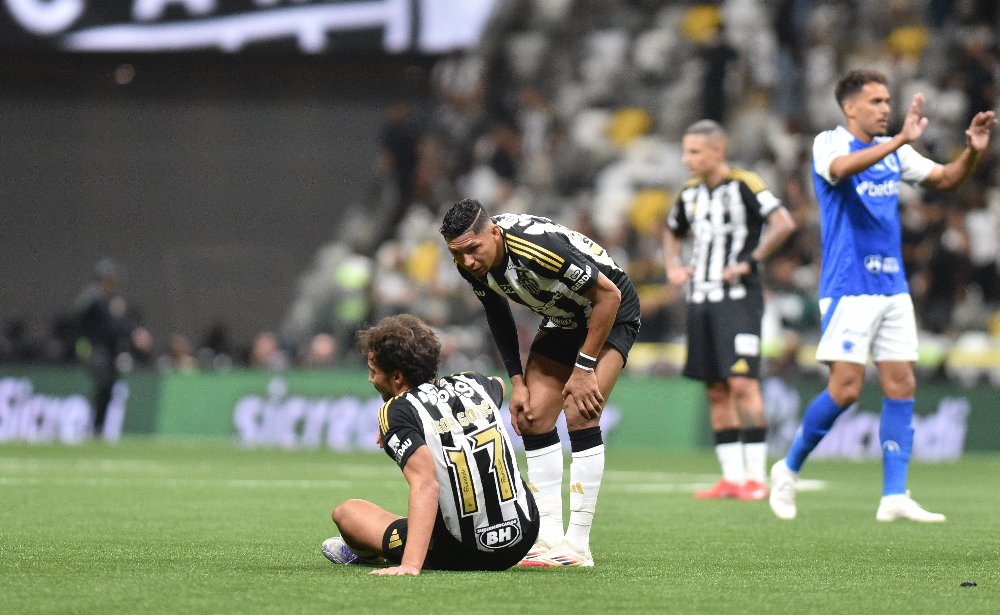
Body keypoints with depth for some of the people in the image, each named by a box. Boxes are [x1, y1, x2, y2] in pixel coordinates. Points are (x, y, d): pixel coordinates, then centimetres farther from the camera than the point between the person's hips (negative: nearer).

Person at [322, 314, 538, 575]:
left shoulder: (397, 412, -14)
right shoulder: (472, 383, 5)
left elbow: (426, 485, -28)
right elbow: (499, 386, 33)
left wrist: (410, 565, -35)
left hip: (461, 553, -6)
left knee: (346, 511, 14)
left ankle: (369, 554, 50)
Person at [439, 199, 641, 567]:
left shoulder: (536, 246, -37)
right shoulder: (471, 265, -14)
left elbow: (608, 294, -28)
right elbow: (498, 313, 7)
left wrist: (584, 368, -24)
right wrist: (517, 381, 2)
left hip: (610, 314, -8)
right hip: (561, 319, 8)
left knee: (580, 414, -20)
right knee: (533, 419, -2)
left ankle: (578, 546, -17)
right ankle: (550, 537, 3)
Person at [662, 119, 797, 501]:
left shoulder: (744, 185, -8)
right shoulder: (690, 193, 13)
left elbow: (784, 223, -19)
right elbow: (672, 232, 32)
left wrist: (750, 262, -18)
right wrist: (673, 267, 13)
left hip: (738, 298, -7)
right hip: (700, 299, 7)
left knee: (742, 383, -14)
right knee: (716, 390, 6)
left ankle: (756, 477, -11)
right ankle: (732, 477, 10)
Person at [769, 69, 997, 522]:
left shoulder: (894, 151, 12)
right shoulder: (828, 144, -7)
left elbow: (944, 179, 13)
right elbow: (843, 167, -30)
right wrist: (900, 141, -39)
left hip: (892, 287, 7)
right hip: (848, 288, -6)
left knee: (901, 386, 0)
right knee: (846, 387, -11)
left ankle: (894, 496, 1)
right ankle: (789, 468, 8)